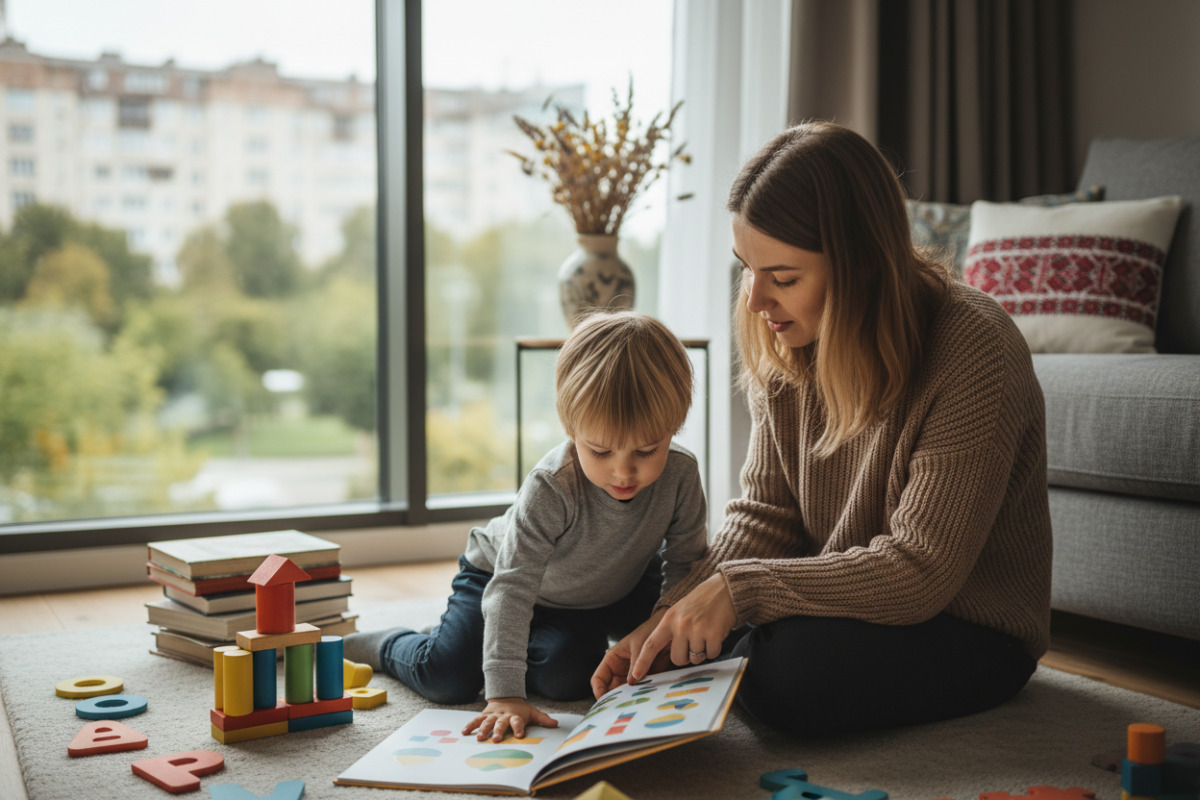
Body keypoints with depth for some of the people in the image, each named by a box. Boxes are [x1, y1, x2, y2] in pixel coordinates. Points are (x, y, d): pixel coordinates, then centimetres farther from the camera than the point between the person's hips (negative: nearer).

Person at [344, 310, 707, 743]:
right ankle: (382, 645, 18)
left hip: (606, 591, 3)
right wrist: (505, 694, -44)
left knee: (562, 677, -19)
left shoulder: (681, 475, -27)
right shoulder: (550, 488, -39)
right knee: (447, 678, -12)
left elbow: (685, 562, -12)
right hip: (500, 573, -3)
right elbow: (512, 588, -39)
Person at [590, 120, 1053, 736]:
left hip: (973, 628, -5)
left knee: (789, 674, -30)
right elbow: (764, 514, -2)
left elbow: (919, 570, -26)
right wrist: (673, 612, -17)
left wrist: (739, 588, -29)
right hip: (845, 603, 5)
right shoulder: (783, 342, -4)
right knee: (669, 647, -12)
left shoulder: (972, 349, -25)